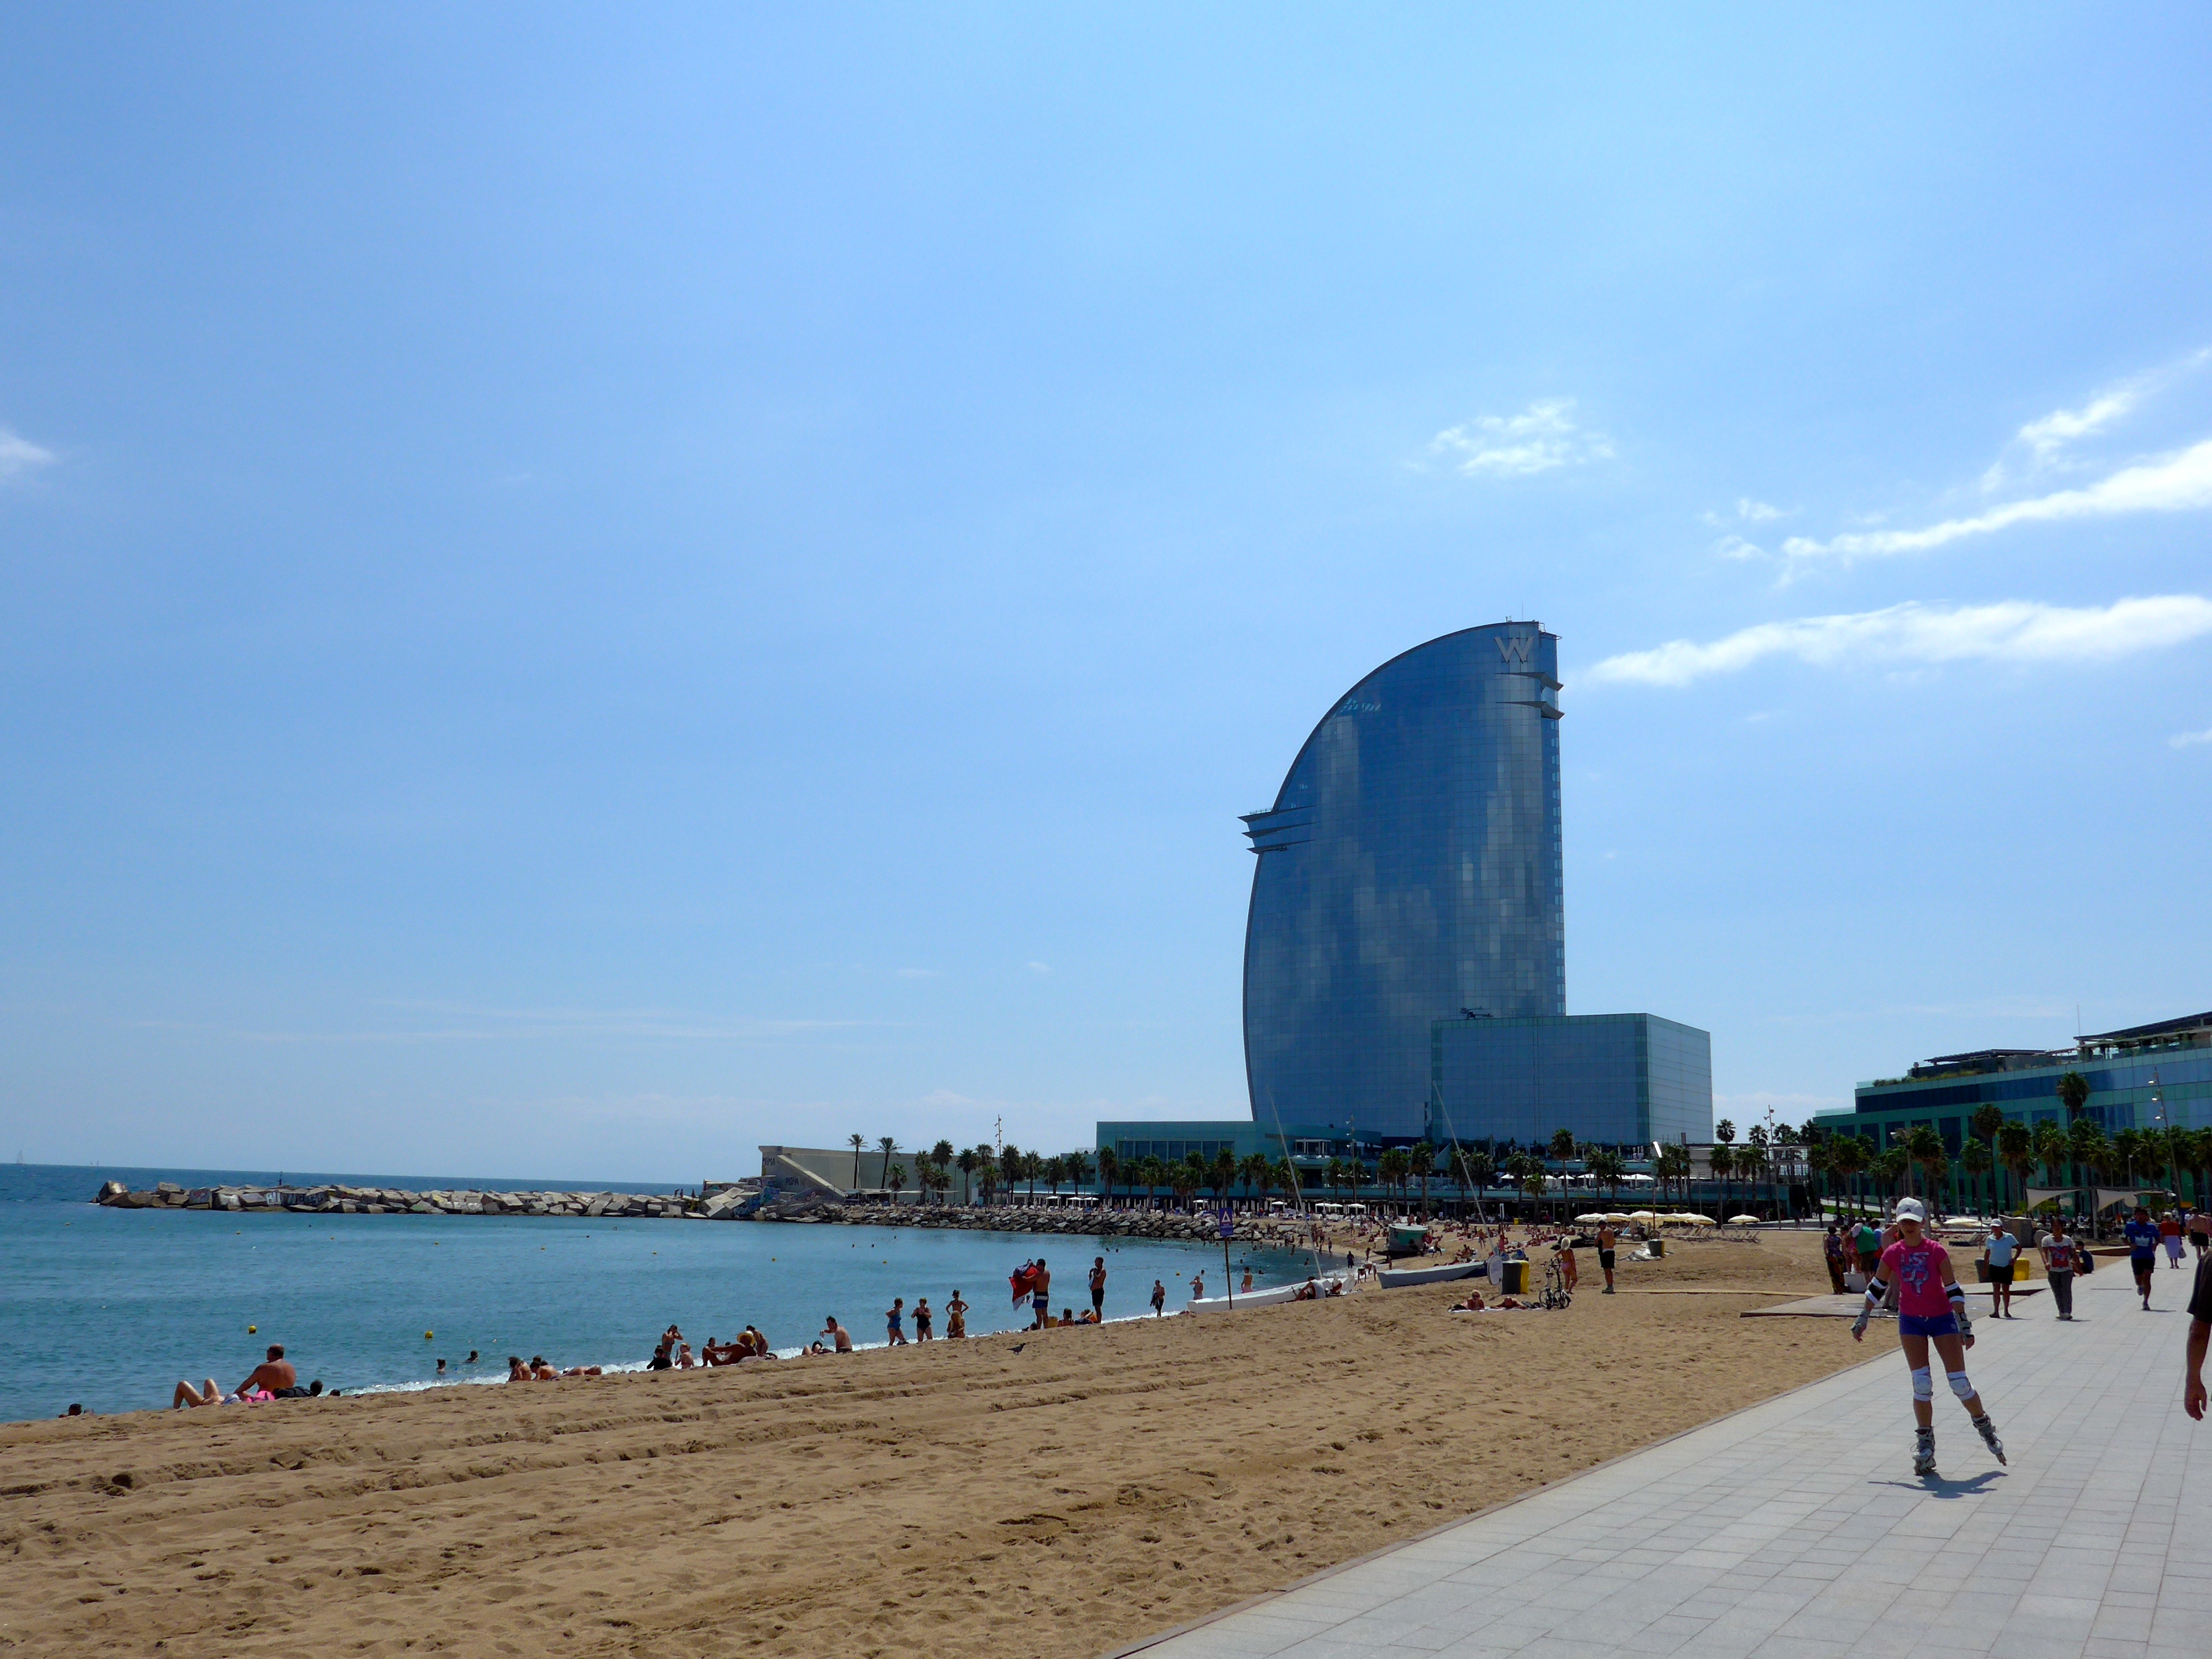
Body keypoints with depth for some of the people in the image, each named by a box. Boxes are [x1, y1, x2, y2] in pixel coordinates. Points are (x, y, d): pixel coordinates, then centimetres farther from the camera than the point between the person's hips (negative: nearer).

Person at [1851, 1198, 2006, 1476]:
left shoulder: (1936, 1251, -10)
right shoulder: (1893, 1254, -3)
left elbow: (1953, 1289, -7)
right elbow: (1877, 1287, 8)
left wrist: (1964, 1323, -10)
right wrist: (1863, 1319, 9)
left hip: (1942, 1318, -2)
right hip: (1911, 1322, 2)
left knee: (1959, 1382, -3)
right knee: (1921, 1384, -6)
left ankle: (1985, 1427, 22)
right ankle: (1925, 1442, 4)